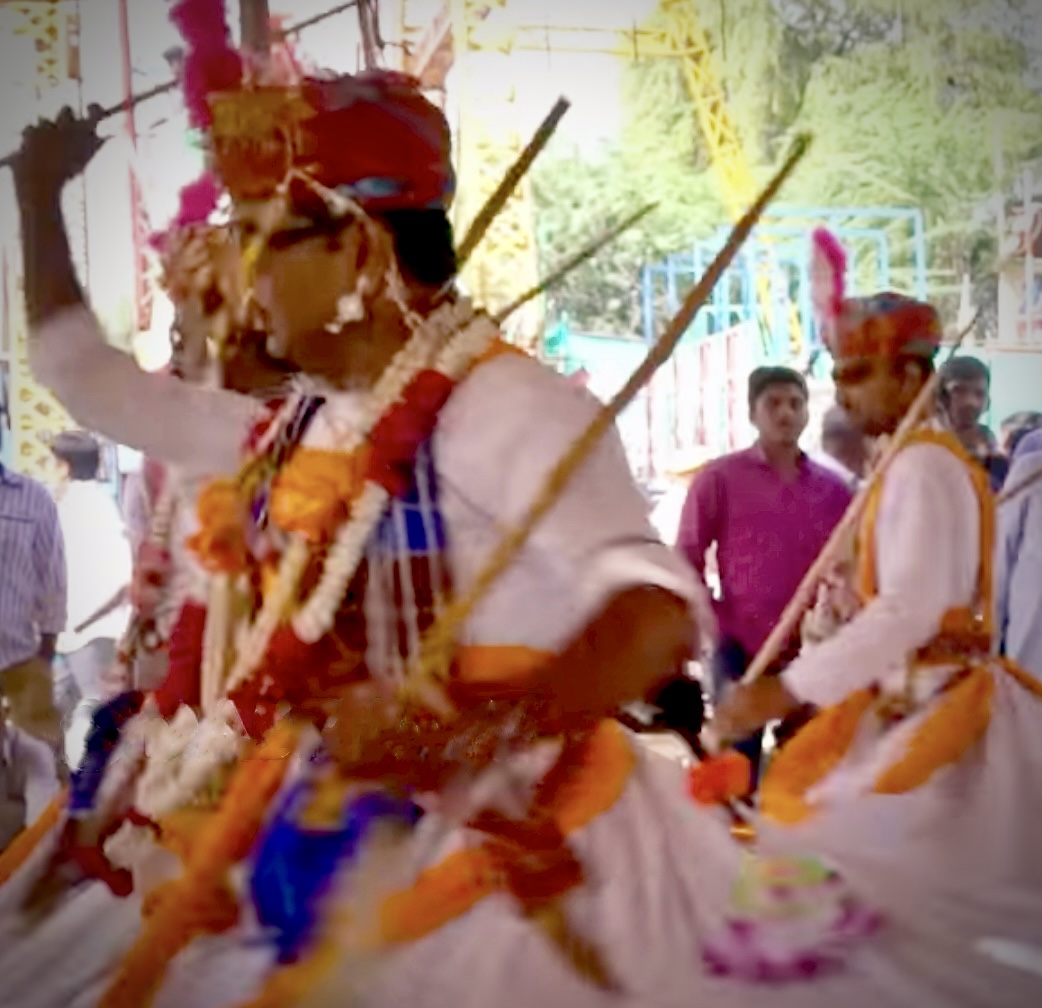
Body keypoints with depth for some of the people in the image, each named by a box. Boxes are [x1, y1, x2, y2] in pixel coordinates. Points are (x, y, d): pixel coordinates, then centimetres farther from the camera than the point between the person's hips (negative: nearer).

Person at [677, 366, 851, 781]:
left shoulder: (832, 488, 6)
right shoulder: (719, 477, -2)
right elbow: (687, 561, -2)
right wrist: (710, 626, -8)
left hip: (811, 653, 3)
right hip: (740, 650, -3)